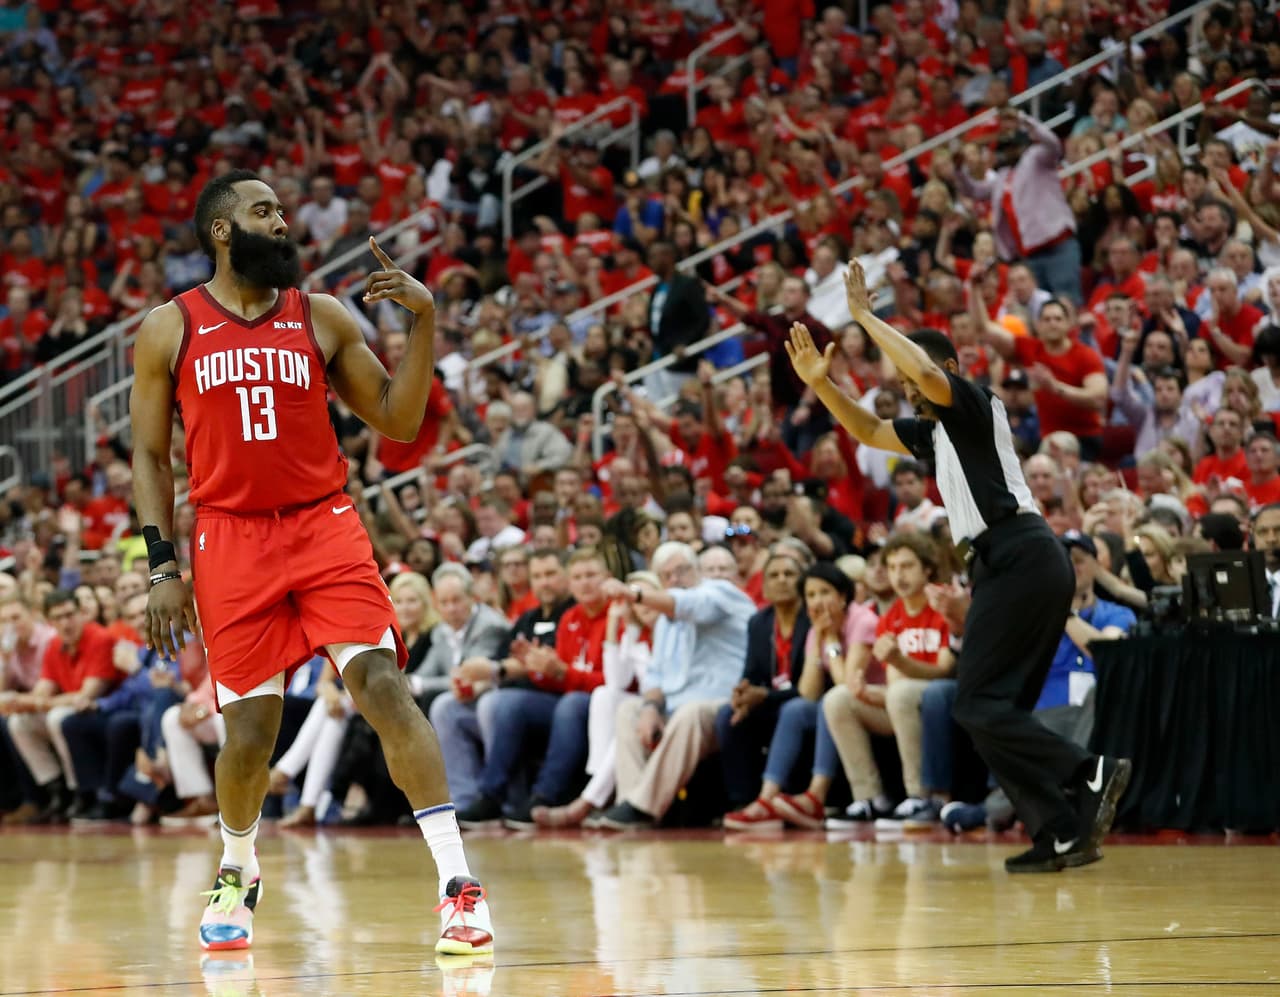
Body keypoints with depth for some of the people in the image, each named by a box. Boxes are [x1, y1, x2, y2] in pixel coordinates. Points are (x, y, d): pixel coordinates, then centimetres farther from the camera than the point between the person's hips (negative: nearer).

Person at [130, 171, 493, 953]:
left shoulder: (323, 319, 6)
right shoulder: (169, 330, 4)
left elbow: (399, 421, 5)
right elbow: (150, 455, 8)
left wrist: (425, 320, -7)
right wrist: (162, 568, 0)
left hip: (324, 528, 0)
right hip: (230, 539, 0)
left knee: (383, 687, -17)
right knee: (251, 729, 0)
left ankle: (458, 883, -19)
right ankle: (238, 873, 31)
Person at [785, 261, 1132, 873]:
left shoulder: (970, 405, -2)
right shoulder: (933, 431, 24)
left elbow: (925, 371, -22)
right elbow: (869, 432, 32)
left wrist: (865, 315, -12)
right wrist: (821, 382, 19)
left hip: (1019, 557, -10)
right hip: (1008, 564, 10)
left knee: (978, 704, -13)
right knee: (997, 708, 6)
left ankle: (1092, 775, -18)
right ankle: (1062, 835, 0)